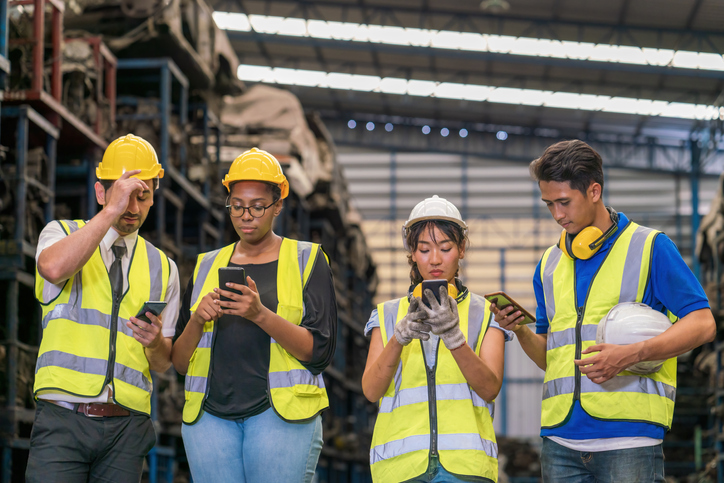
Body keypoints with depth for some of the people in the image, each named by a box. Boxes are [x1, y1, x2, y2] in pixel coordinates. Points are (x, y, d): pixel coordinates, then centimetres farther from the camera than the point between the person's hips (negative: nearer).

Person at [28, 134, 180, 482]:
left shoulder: (163, 268, 16)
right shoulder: (63, 234, 8)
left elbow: (163, 364, 15)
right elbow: (53, 268, -19)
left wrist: (155, 342, -8)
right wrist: (112, 211, -17)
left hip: (127, 425, 3)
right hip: (64, 417, -3)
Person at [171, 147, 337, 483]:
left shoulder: (306, 260, 9)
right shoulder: (207, 266, 18)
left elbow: (320, 351, -2)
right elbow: (179, 362, 16)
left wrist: (261, 315, -16)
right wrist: (197, 322, -5)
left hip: (280, 414, -3)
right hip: (209, 414, 3)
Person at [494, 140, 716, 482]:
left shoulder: (649, 247, 3)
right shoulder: (550, 264, 19)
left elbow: (702, 324, -3)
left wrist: (630, 354, -16)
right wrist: (520, 332, 1)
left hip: (629, 433, -5)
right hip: (560, 437, 5)